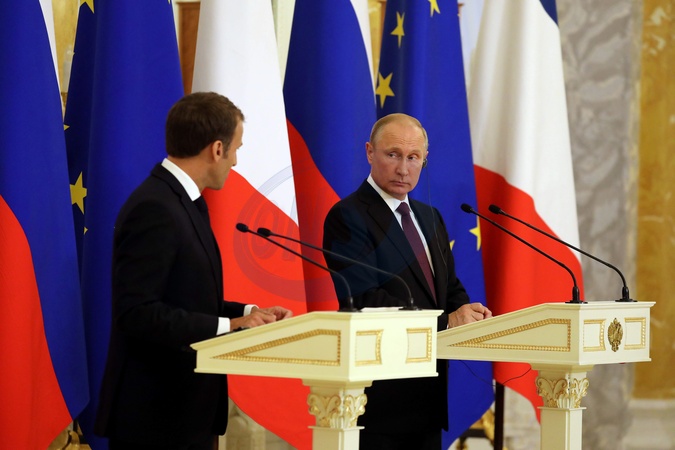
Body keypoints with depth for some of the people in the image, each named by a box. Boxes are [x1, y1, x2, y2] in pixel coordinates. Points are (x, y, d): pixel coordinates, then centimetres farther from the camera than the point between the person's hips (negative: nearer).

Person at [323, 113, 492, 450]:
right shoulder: (347, 217, -9)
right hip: (379, 395, -7)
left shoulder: (430, 217, 16)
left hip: (428, 396, 7)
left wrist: (467, 314, -6)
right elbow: (365, 301, -19)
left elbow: (450, 289, 18)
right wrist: (446, 322, -21)